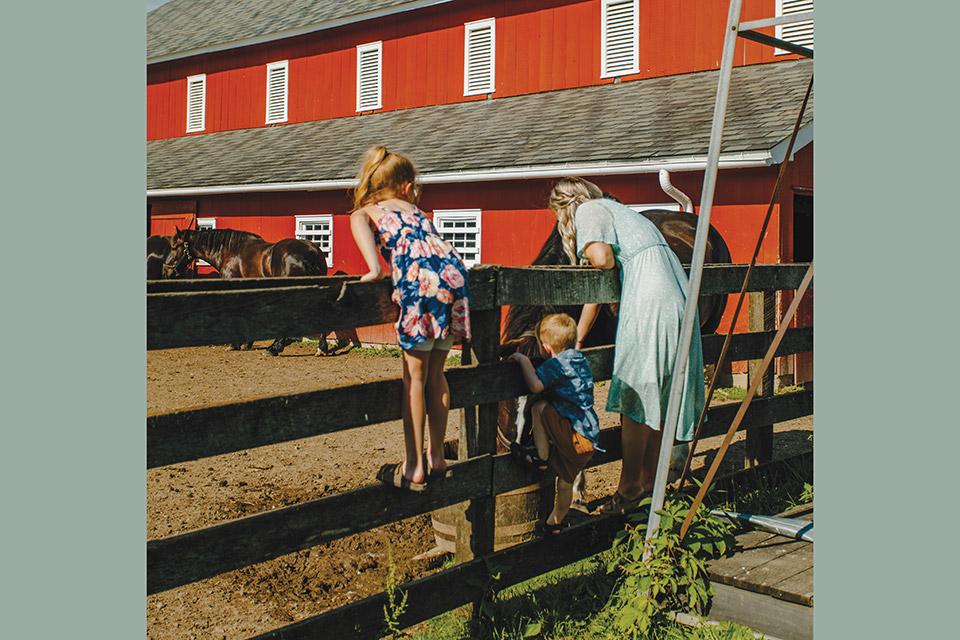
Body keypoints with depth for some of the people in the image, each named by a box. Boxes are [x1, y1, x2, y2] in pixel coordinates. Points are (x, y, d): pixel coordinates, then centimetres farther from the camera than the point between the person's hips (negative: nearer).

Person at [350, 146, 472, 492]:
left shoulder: (362, 212, 19)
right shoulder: (414, 209, 34)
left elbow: (361, 226, -3)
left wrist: (374, 270, -12)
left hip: (422, 281, -5)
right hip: (455, 273, 5)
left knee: (414, 375, 3)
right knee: (435, 374, 16)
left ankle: (413, 469, 5)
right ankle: (436, 458, 25)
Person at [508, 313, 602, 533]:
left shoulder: (555, 364, -13)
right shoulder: (580, 359, 15)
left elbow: (536, 385, -29)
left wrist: (523, 360, -15)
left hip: (576, 437, -10)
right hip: (590, 437, 10)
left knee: (539, 408, -13)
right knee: (565, 480, 19)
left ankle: (541, 457, -4)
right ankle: (555, 522, 32)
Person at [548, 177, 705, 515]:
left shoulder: (588, 211, 4)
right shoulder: (617, 209, 30)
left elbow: (600, 257, -17)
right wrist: (576, 339, 27)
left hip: (650, 306, -9)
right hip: (679, 302, 9)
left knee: (635, 400, -1)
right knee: (657, 400, 13)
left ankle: (628, 490, 6)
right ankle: (649, 483, 21)